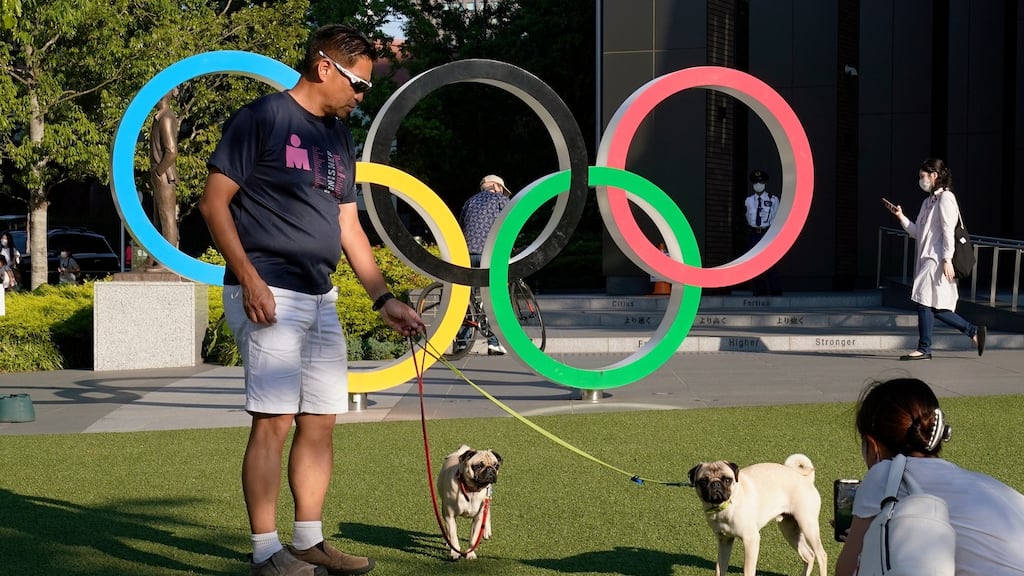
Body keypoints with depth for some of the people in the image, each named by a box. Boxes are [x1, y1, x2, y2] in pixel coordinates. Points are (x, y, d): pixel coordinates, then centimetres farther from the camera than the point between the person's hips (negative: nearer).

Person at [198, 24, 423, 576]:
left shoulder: (338, 138, 17)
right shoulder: (261, 118, -6)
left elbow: (349, 226, 19)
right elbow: (214, 203, -9)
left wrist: (384, 299, 12)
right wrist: (249, 278, -17)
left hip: (320, 299, 8)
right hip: (270, 296, -8)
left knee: (320, 422, 8)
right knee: (273, 421, -10)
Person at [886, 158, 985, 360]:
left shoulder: (945, 198, -8)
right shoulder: (928, 201, 21)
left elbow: (948, 231, -15)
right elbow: (917, 233, 21)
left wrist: (947, 260, -20)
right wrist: (900, 216, 9)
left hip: (938, 259, -10)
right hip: (927, 259, 10)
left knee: (925, 301, -10)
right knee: (936, 307, 7)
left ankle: (924, 349, -6)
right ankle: (973, 331, 15)